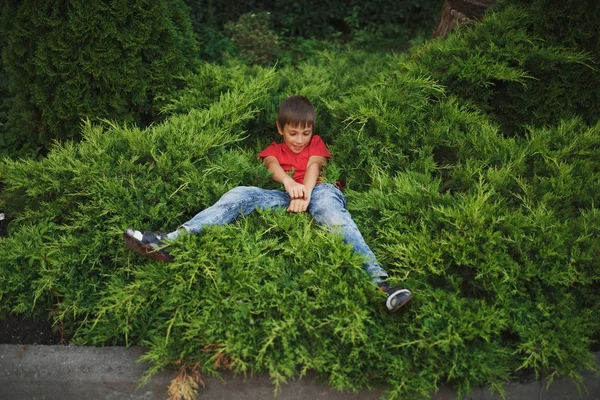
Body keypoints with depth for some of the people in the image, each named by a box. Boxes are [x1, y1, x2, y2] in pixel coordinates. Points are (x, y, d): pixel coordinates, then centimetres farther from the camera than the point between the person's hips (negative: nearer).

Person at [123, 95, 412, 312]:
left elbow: (313, 167, 1)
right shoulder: (274, 150, 27)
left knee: (326, 198, -38)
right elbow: (274, 168, 2)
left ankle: (377, 277, -55)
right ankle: (172, 241, -37)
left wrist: (305, 192, -22)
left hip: (317, 193, -2)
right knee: (241, 195, -21)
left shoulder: (316, 144, 24)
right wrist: (289, 183, -24)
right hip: (285, 198, 2)